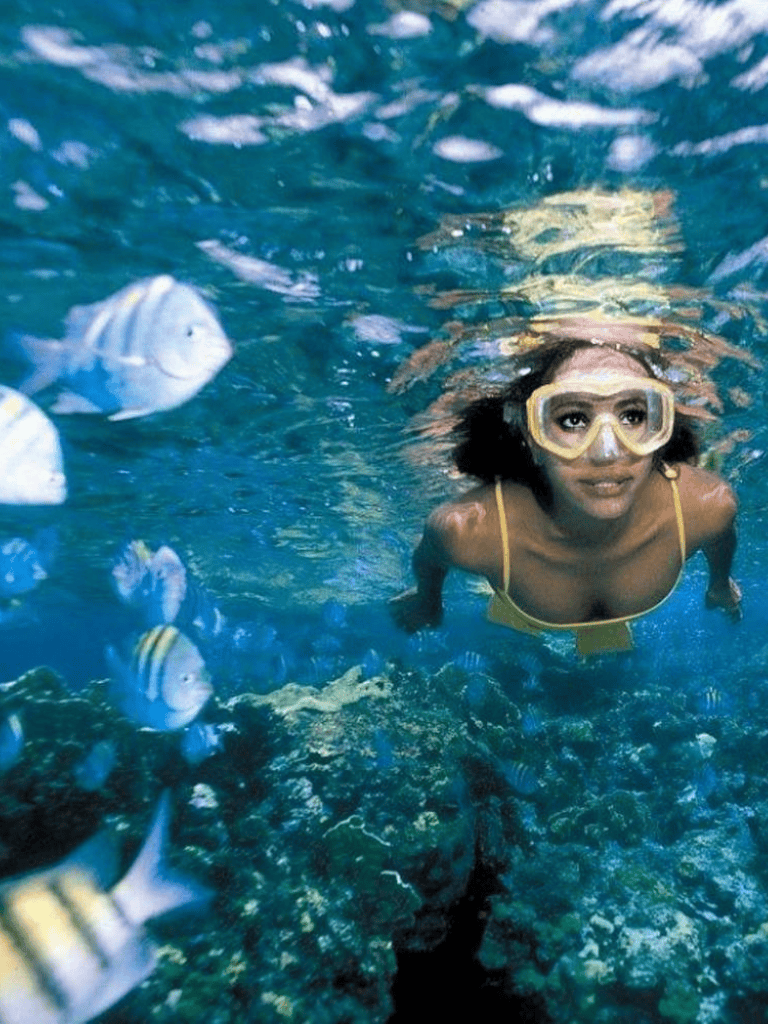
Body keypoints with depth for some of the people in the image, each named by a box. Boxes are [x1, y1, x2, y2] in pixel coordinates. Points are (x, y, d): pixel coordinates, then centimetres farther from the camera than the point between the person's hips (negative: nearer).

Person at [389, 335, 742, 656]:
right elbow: (428, 559, -20)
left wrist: (720, 583, 10)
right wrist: (428, 599, 2)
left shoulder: (707, 506, -39)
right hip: (517, 627, -1)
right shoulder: (470, 530, -46)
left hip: (613, 632, 2)